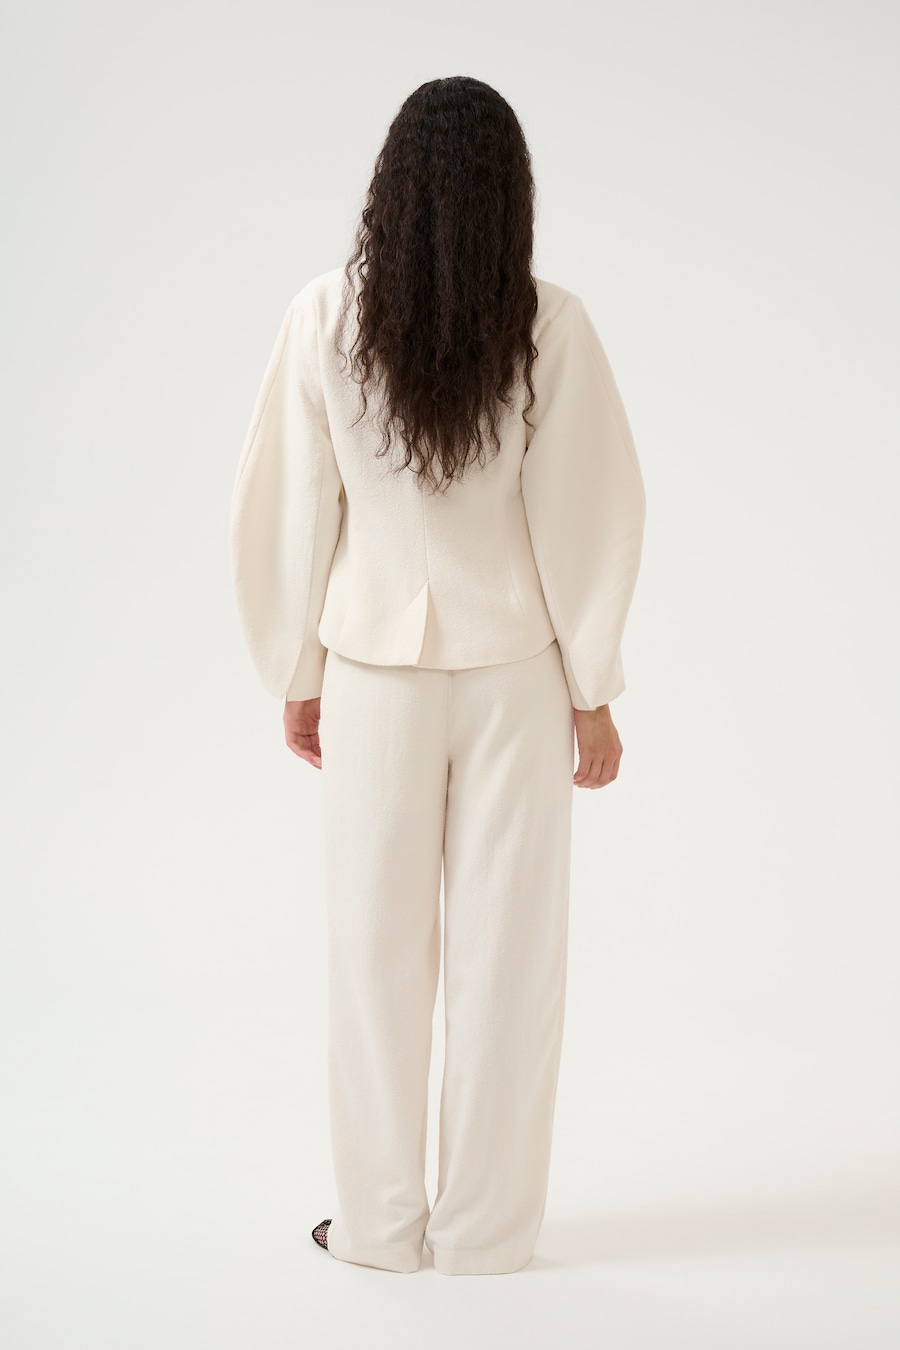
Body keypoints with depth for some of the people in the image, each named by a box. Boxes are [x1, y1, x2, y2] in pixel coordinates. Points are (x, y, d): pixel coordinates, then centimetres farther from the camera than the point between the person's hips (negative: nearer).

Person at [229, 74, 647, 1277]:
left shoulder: (324, 321, -9)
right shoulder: (550, 329, -12)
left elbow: (289, 511, -4)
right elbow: (587, 515, -8)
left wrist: (297, 676, 9)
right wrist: (593, 692, 2)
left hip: (376, 669, 1)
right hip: (516, 671, 0)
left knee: (380, 948, 12)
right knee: (507, 949, 10)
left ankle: (381, 1222, 23)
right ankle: (485, 1224, 20)